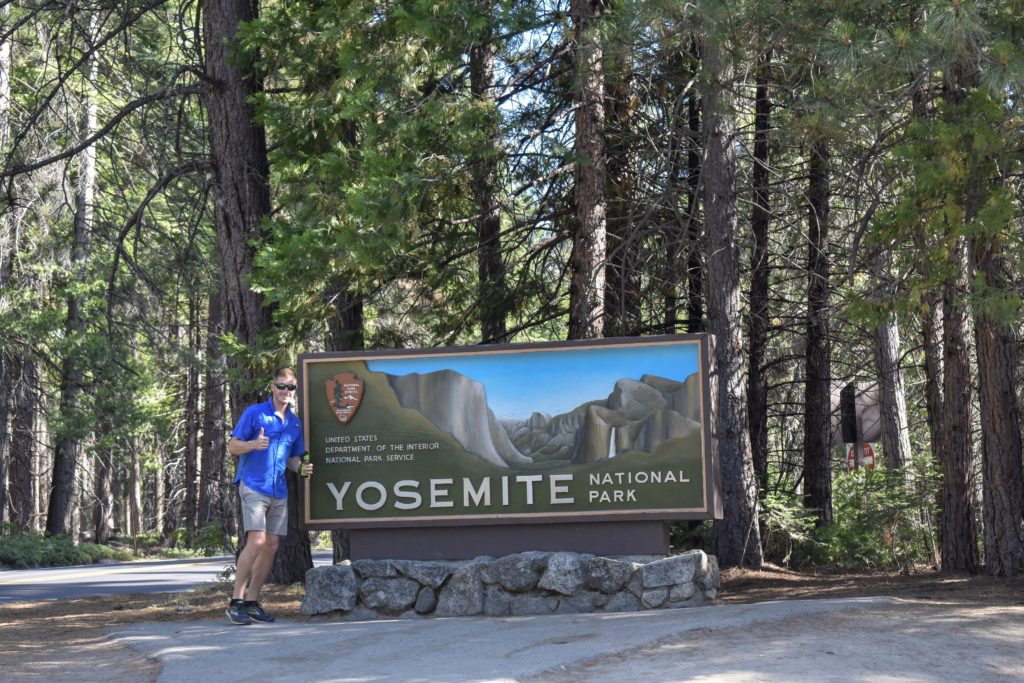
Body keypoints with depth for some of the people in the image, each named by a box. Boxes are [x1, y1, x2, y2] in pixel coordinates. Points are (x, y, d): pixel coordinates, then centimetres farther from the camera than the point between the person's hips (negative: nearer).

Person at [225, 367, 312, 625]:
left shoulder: (295, 422, 15)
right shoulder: (254, 413, -2)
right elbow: (233, 447, -3)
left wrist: (301, 468, 1)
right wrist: (254, 444, -23)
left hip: (279, 491, 7)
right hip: (253, 486, -6)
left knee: (272, 546, 4)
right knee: (257, 542, -18)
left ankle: (252, 603, 13)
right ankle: (235, 601, -11)